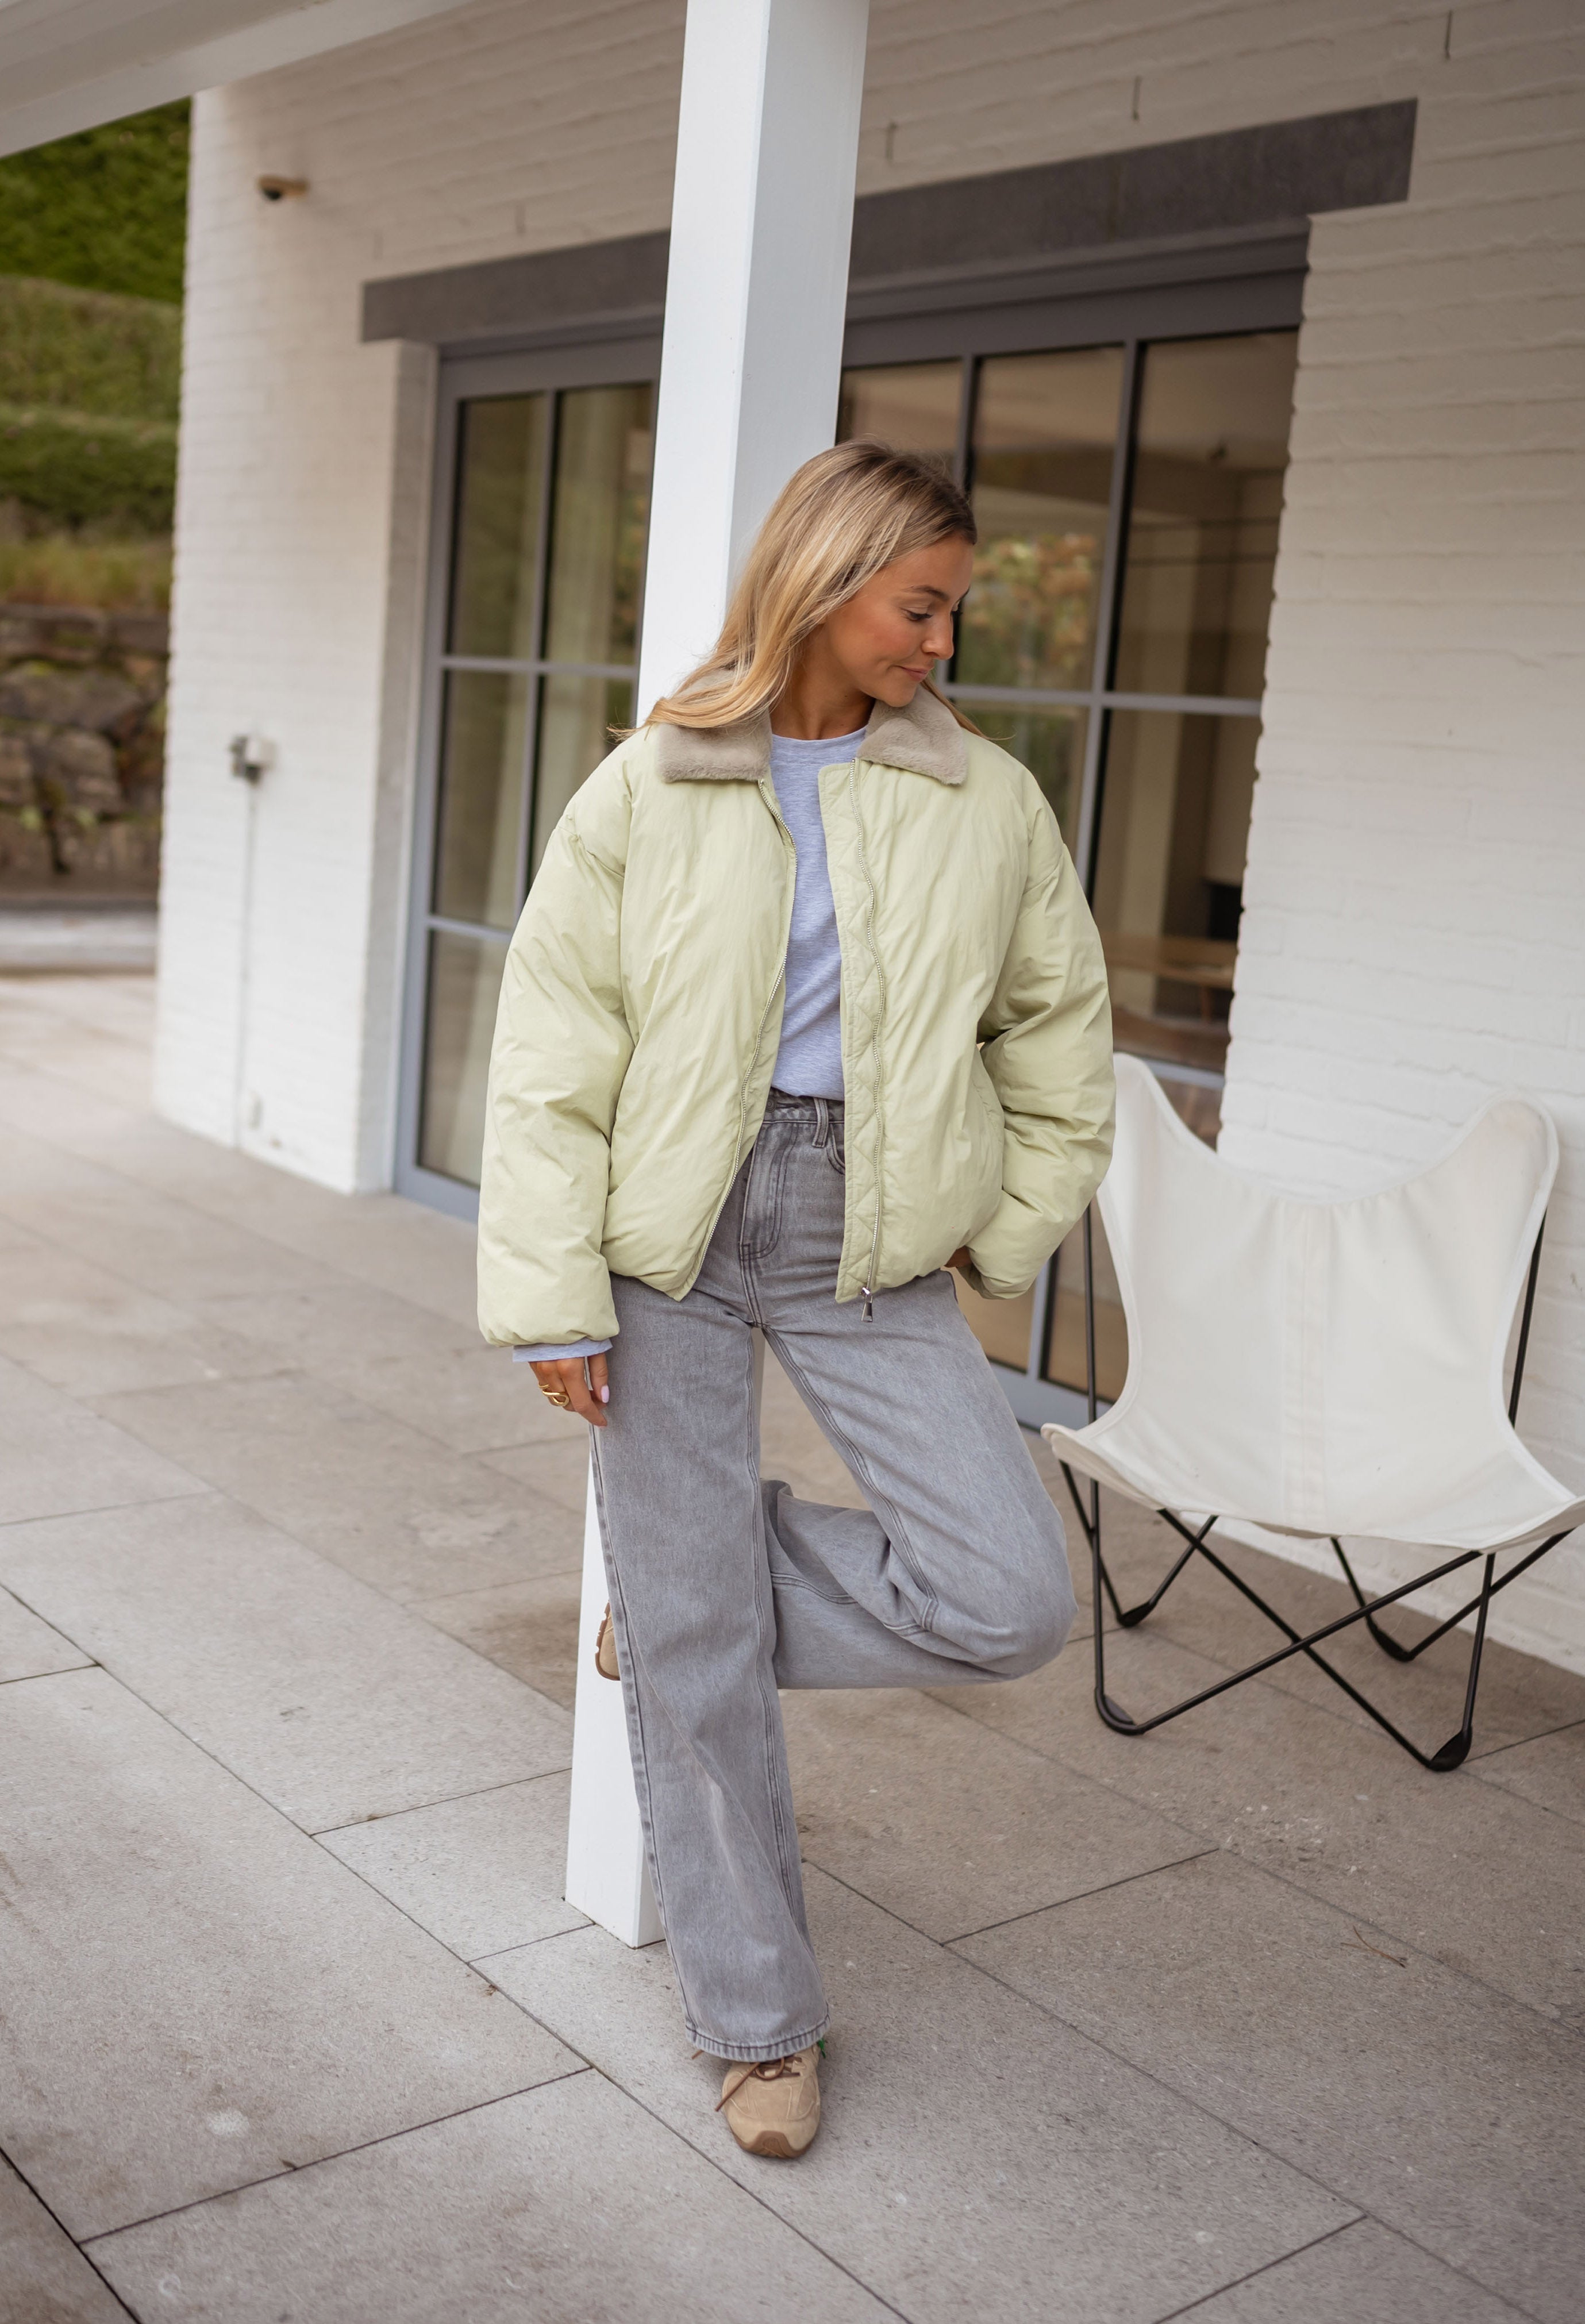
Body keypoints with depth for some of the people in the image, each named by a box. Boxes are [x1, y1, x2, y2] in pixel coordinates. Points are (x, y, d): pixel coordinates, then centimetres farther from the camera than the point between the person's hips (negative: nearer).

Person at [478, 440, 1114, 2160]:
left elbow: (1060, 1026, 15)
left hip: (867, 1251, 2)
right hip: (670, 1240, -2)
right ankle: (761, 2020, 25)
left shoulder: (986, 806, 3)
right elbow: (552, 1054, -2)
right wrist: (550, 1295, -6)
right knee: (693, 1668, 4)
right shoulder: (647, 792, -2)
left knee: (1012, 1599, -11)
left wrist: (1005, 1231, 12)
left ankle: (687, 1594, 14)